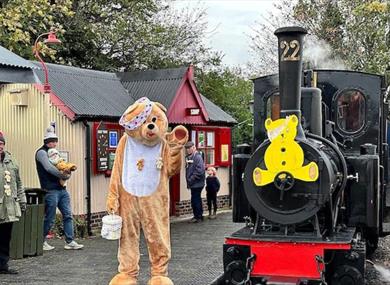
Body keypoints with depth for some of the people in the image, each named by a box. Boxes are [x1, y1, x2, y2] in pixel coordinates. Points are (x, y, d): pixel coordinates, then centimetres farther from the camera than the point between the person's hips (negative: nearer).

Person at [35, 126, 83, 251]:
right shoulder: (41, 152, -6)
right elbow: (48, 167, -21)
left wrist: (67, 172, -2)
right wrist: (63, 175, -14)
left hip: (62, 189, 8)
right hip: (51, 190, -8)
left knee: (68, 216, 5)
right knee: (49, 219, -1)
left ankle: (69, 242, 7)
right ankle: (41, 242, 14)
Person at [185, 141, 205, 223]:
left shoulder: (198, 157, -14)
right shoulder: (189, 157, 14)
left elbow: (199, 171, -22)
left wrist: (191, 179, -18)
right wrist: (188, 181, 11)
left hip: (197, 184, -9)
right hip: (193, 184, 9)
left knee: (195, 200, -6)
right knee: (197, 200, 16)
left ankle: (197, 217, 3)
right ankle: (199, 216, 24)